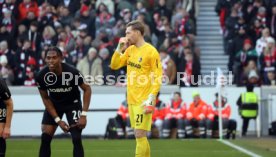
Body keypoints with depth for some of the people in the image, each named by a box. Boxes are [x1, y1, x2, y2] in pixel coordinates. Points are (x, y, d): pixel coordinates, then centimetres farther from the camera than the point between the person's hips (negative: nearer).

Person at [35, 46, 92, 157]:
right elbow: (46, 99, -8)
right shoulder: (41, 76, -23)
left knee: (76, 139, -13)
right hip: (54, 104, 2)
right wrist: (58, 120, -14)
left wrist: (83, 115, -21)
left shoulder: (72, 72, -31)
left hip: (72, 103, -2)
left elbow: (87, 89, -16)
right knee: (45, 138, -5)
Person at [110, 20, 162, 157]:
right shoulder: (130, 50, 12)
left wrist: (151, 100, -19)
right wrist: (119, 48, 2)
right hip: (132, 99, 8)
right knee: (139, 136, 10)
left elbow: (157, 78, -13)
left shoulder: (151, 52, -11)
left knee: (140, 135, -11)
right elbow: (114, 65, 15)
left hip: (143, 101, -8)